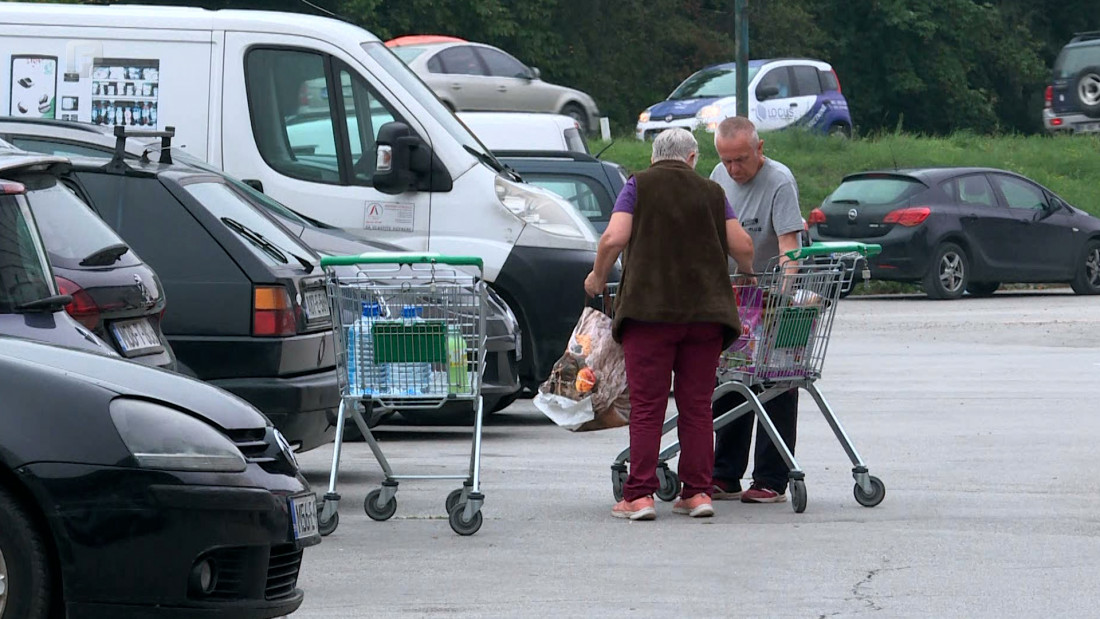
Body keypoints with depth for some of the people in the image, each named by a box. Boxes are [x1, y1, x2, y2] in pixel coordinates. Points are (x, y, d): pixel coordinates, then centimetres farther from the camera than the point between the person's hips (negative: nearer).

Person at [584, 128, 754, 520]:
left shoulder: (639, 186, 5)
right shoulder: (711, 193, 12)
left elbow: (613, 238, -6)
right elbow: (742, 247, 9)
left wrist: (597, 277, 10)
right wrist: (748, 274, 30)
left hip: (650, 308, -2)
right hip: (705, 311, 2)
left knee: (646, 407, -3)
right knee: (697, 406, 8)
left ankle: (640, 495, -8)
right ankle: (697, 492, 6)